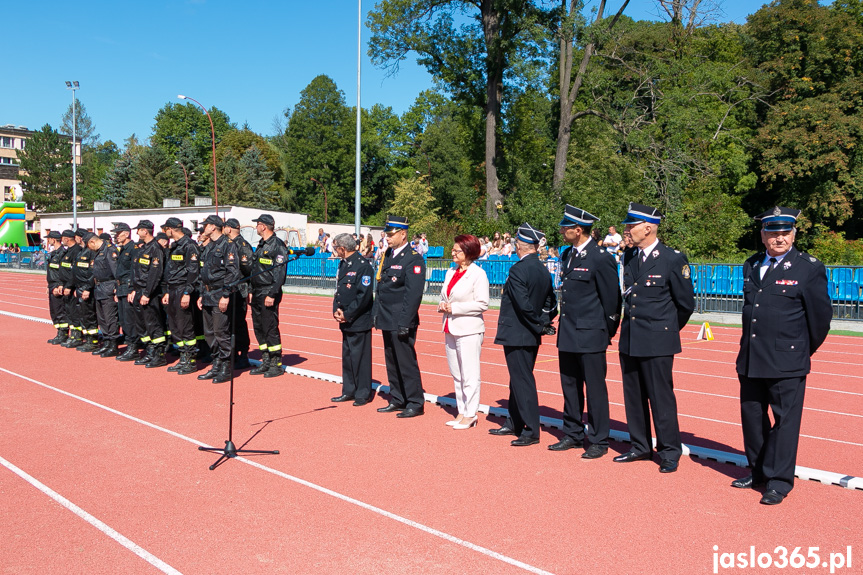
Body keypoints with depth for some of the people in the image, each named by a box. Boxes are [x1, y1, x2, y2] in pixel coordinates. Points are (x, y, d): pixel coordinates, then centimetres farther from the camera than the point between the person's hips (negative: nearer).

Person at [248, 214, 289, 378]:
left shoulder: (278, 245, -12)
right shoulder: (261, 244, 17)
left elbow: (280, 272, -18)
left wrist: (272, 295, -22)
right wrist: (251, 291, 18)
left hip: (269, 294, -9)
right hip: (257, 294, 9)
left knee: (271, 329, -6)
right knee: (258, 328, 11)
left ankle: (276, 366, 2)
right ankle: (266, 363, 20)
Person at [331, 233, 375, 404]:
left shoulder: (363, 265, -15)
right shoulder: (343, 264, 13)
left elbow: (364, 295, -18)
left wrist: (347, 314, -16)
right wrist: (336, 311, 2)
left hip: (359, 321, -9)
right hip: (346, 321, 9)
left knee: (360, 357, -1)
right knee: (347, 356, 14)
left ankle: (364, 393, 10)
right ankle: (349, 391, 25)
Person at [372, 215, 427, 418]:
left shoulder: (414, 259, -13)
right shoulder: (387, 255, 13)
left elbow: (414, 294, -18)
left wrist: (404, 323, -20)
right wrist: (376, 313, 14)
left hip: (401, 322, -8)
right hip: (387, 320, 8)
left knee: (406, 363, -1)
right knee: (392, 362, 15)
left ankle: (415, 404, 10)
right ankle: (397, 400, 27)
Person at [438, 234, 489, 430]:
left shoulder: (478, 274, -9)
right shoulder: (450, 273, 13)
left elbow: (482, 304, -15)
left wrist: (454, 308, -16)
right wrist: (442, 305, 1)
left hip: (469, 330, -8)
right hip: (450, 328, 8)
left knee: (469, 375, -2)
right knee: (456, 375, 13)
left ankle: (470, 415, 7)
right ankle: (461, 412, 23)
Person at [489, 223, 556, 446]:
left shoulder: (518, 270, -18)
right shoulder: (543, 270, 8)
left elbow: (524, 305, -24)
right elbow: (550, 302, 12)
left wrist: (539, 324, -12)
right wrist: (544, 321, 8)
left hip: (517, 335, -9)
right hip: (531, 336, 9)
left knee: (523, 382, -3)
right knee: (518, 380, 18)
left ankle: (531, 431, 3)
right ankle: (514, 424, 31)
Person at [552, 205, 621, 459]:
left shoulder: (601, 258, -14)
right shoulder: (567, 255, 11)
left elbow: (612, 298, -10)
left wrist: (607, 333, -5)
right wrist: (564, 324, 17)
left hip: (590, 336, -8)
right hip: (567, 335, 8)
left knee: (595, 389, 2)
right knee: (570, 387, 15)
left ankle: (599, 441, 14)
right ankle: (573, 435, 28)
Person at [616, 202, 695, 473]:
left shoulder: (673, 259, -10)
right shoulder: (629, 257, 8)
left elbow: (686, 304, -2)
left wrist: (668, 329, 9)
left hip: (657, 342, -6)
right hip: (629, 339, 7)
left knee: (661, 397, 0)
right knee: (634, 397, 13)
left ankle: (669, 452, 14)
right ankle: (640, 446, 27)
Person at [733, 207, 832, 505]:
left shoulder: (809, 268, -7)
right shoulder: (751, 266, 10)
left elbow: (821, 315, -2)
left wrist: (805, 351, 7)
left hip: (787, 362, -6)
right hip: (750, 360, 6)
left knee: (785, 419, 1)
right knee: (752, 416, 14)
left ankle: (779, 481, 12)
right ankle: (758, 472, 30)